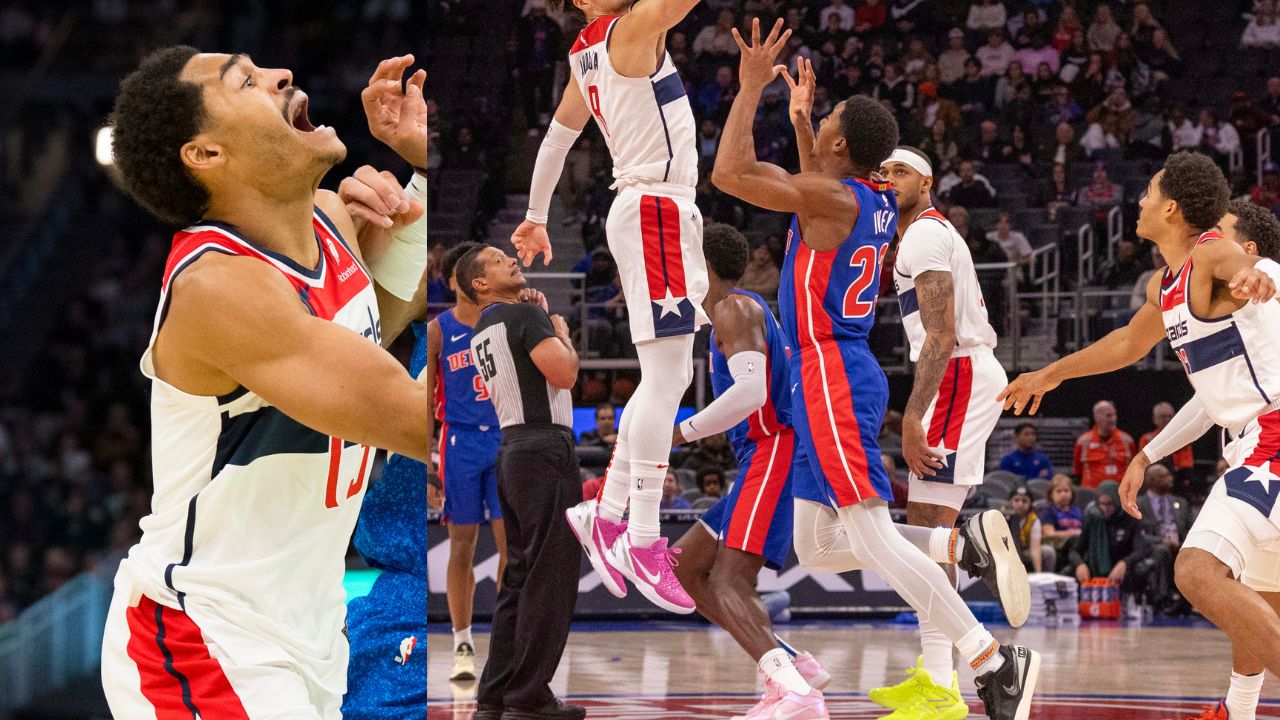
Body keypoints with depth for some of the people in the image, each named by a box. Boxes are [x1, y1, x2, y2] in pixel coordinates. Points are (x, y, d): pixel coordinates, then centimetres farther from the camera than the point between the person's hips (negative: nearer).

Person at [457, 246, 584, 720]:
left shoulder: (481, 333, 17)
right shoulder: (525, 314, -10)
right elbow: (564, 373, -19)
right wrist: (561, 329, -1)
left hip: (511, 448, 9)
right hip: (545, 448, -9)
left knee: (520, 576, 12)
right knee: (549, 577, -7)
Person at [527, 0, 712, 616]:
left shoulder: (586, 56, 17)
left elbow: (556, 138, 28)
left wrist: (535, 216, 40)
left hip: (656, 213, 10)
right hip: (659, 211, -10)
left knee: (671, 378, 13)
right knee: (664, 376, -13)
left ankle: (607, 515, 15)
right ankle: (644, 543, -17)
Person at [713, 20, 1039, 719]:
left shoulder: (834, 198, -15)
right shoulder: (876, 199, 12)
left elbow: (730, 172, -20)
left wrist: (751, 88, -10)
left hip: (831, 376, -9)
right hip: (838, 376, 9)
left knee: (869, 532, -13)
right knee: (816, 546, 13)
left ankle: (995, 662, -17)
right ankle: (964, 541, 5)